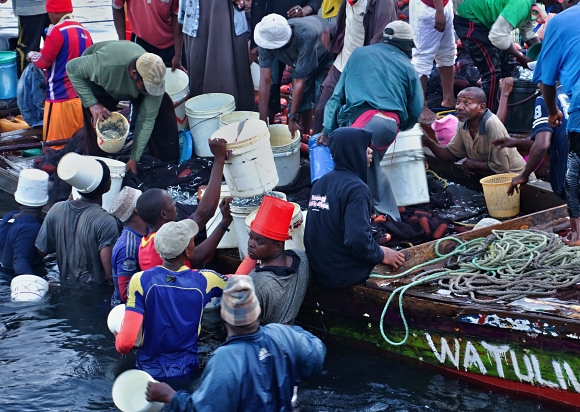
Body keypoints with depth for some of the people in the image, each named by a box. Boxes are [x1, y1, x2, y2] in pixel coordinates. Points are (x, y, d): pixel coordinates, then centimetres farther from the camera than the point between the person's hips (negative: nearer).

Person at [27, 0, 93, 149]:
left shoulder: (57, 31, -13)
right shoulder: (84, 32, 8)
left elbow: (44, 61, -9)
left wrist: (32, 56, 13)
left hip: (62, 97, -7)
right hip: (83, 96, 7)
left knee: (56, 146, -1)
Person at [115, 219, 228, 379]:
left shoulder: (140, 281, -16)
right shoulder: (205, 281, -12)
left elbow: (125, 343, -19)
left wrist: (118, 340, 3)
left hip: (148, 370, -1)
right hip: (187, 371, 1)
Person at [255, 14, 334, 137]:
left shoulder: (305, 36, -47)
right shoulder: (266, 41, -33)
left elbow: (300, 81, -40)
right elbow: (265, 81, -32)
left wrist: (292, 118, -34)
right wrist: (263, 122, -32)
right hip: (299, 58, 5)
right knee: (301, 99, 2)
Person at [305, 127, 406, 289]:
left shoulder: (322, 182, 5)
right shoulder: (355, 188, -20)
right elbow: (358, 240, -28)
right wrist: (381, 255, -9)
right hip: (344, 274, -8)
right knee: (396, 261, 12)